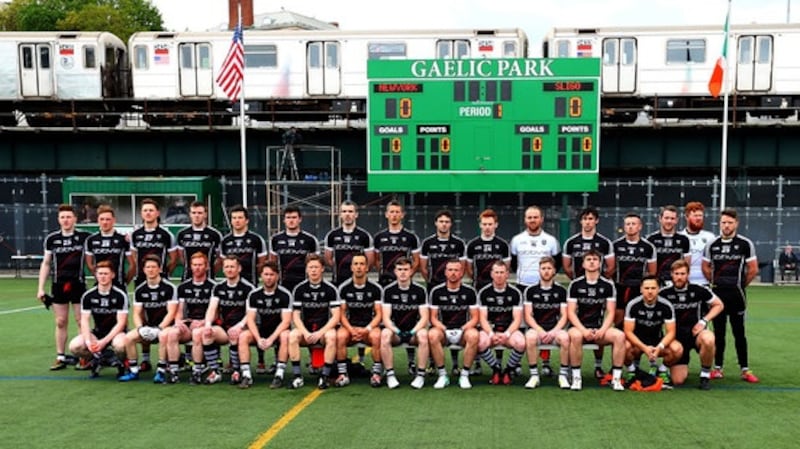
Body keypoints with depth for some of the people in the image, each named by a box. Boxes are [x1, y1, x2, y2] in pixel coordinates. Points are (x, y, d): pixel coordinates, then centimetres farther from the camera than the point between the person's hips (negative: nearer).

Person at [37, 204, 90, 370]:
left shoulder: (84, 237, -2)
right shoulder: (51, 239, 5)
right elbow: (46, 264, 10)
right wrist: (40, 288, 6)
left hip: (78, 284, -2)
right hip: (58, 286, 2)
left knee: (81, 321, 0)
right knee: (60, 322, 7)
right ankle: (61, 357, 16)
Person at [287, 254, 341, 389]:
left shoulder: (330, 289, -3)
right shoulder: (299, 289, 2)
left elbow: (336, 316, -8)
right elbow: (295, 316, 0)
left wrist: (320, 333, -19)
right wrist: (305, 333, -16)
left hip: (325, 329, -2)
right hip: (305, 329, 2)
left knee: (331, 336, -34)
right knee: (293, 335, -29)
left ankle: (325, 375, -24)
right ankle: (297, 376, -23)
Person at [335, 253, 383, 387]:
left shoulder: (376, 288, 0)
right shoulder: (344, 288, 1)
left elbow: (378, 314, -1)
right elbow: (342, 314, 0)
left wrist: (367, 329, -18)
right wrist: (351, 330, -17)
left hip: (370, 326, -1)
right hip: (350, 325, 1)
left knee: (376, 336, -34)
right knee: (340, 336, -32)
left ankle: (376, 374, -20)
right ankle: (343, 374, -22)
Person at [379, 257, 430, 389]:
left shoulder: (419, 290, 0)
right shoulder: (389, 290, 0)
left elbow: (424, 317, -4)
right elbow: (386, 318, -6)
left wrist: (414, 331, -22)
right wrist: (396, 331, -25)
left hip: (414, 330, 0)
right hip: (396, 330, 0)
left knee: (423, 335, -33)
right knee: (385, 334, -33)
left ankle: (420, 374, -20)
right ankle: (390, 374, -22)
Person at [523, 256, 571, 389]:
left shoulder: (561, 291, 9)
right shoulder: (530, 291, 7)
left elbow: (564, 316, 4)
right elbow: (528, 316, 2)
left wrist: (554, 331, -12)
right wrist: (540, 331, -14)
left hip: (555, 329, 1)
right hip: (536, 328, 0)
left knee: (565, 337, -33)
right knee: (530, 337, -34)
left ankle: (563, 375, -16)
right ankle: (534, 375, -21)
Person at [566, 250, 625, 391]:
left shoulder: (608, 285, 6)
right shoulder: (575, 284, 2)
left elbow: (610, 313, 2)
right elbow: (571, 312, -3)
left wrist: (602, 330, -15)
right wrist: (583, 330, -18)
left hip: (600, 328, 2)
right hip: (579, 327, -2)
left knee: (620, 335, -27)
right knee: (576, 336, -36)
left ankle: (616, 378, -16)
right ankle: (576, 377, -21)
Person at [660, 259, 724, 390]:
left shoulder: (699, 290, -8)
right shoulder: (664, 293, -6)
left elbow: (719, 305, 5)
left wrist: (704, 320, -10)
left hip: (696, 331, 0)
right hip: (677, 336, 1)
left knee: (708, 339, -40)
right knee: (677, 381, -8)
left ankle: (705, 375, -13)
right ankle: (684, 368, 32)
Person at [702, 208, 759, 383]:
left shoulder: (746, 244, -3)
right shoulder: (712, 244, 4)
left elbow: (753, 269, 1)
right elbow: (706, 267, 13)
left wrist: (741, 285, 7)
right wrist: (716, 283, 11)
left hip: (736, 295, -2)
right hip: (717, 294, 2)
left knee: (739, 333, 3)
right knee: (718, 332, 8)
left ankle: (745, 370, 11)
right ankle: (718, 368, 15)